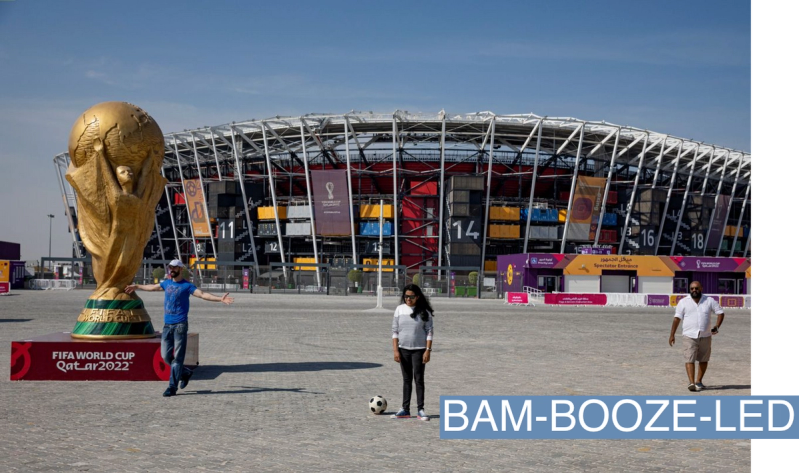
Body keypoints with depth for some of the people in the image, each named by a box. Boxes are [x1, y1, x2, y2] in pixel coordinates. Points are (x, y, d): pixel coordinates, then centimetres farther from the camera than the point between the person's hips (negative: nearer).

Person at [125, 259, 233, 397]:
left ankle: (172, 387, -4)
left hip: (180, 325, -6)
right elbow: (153, 287, 32)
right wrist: (137, 286, 46)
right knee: (166, 356, 7)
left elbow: (202, 294, -16)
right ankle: (185, 373, 28)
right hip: (167, 325, 6)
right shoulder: (167, 283, 14)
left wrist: (220, 299, -31)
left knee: (177, 358, -6)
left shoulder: (187, 286, -4)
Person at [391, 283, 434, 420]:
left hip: (419, 350, -3)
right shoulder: (400, 309, 2)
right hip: (403, 349, 3)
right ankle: (405, 409, 15)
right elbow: (394, 331, 4)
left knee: (419, 379, -2)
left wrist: (428, 350, -11)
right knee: (406, 379, 10)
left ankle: (420, 409, 3)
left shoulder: (424, 311, -4)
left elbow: (429, 332, -3)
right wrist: (395, 350, -3)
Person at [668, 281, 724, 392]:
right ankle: (691, 383, -19)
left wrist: (717, 326, -7)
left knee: (703, 360, 9)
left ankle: (698, 381, 22)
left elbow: (720, 312, 9)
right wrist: (672, 335, -4)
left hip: (705, 336, 2)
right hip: (689, 336, -2)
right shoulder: (683, 302, 2)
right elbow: (677, 318, 1)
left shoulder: (709, 301, 5)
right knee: (689, 359, -12)